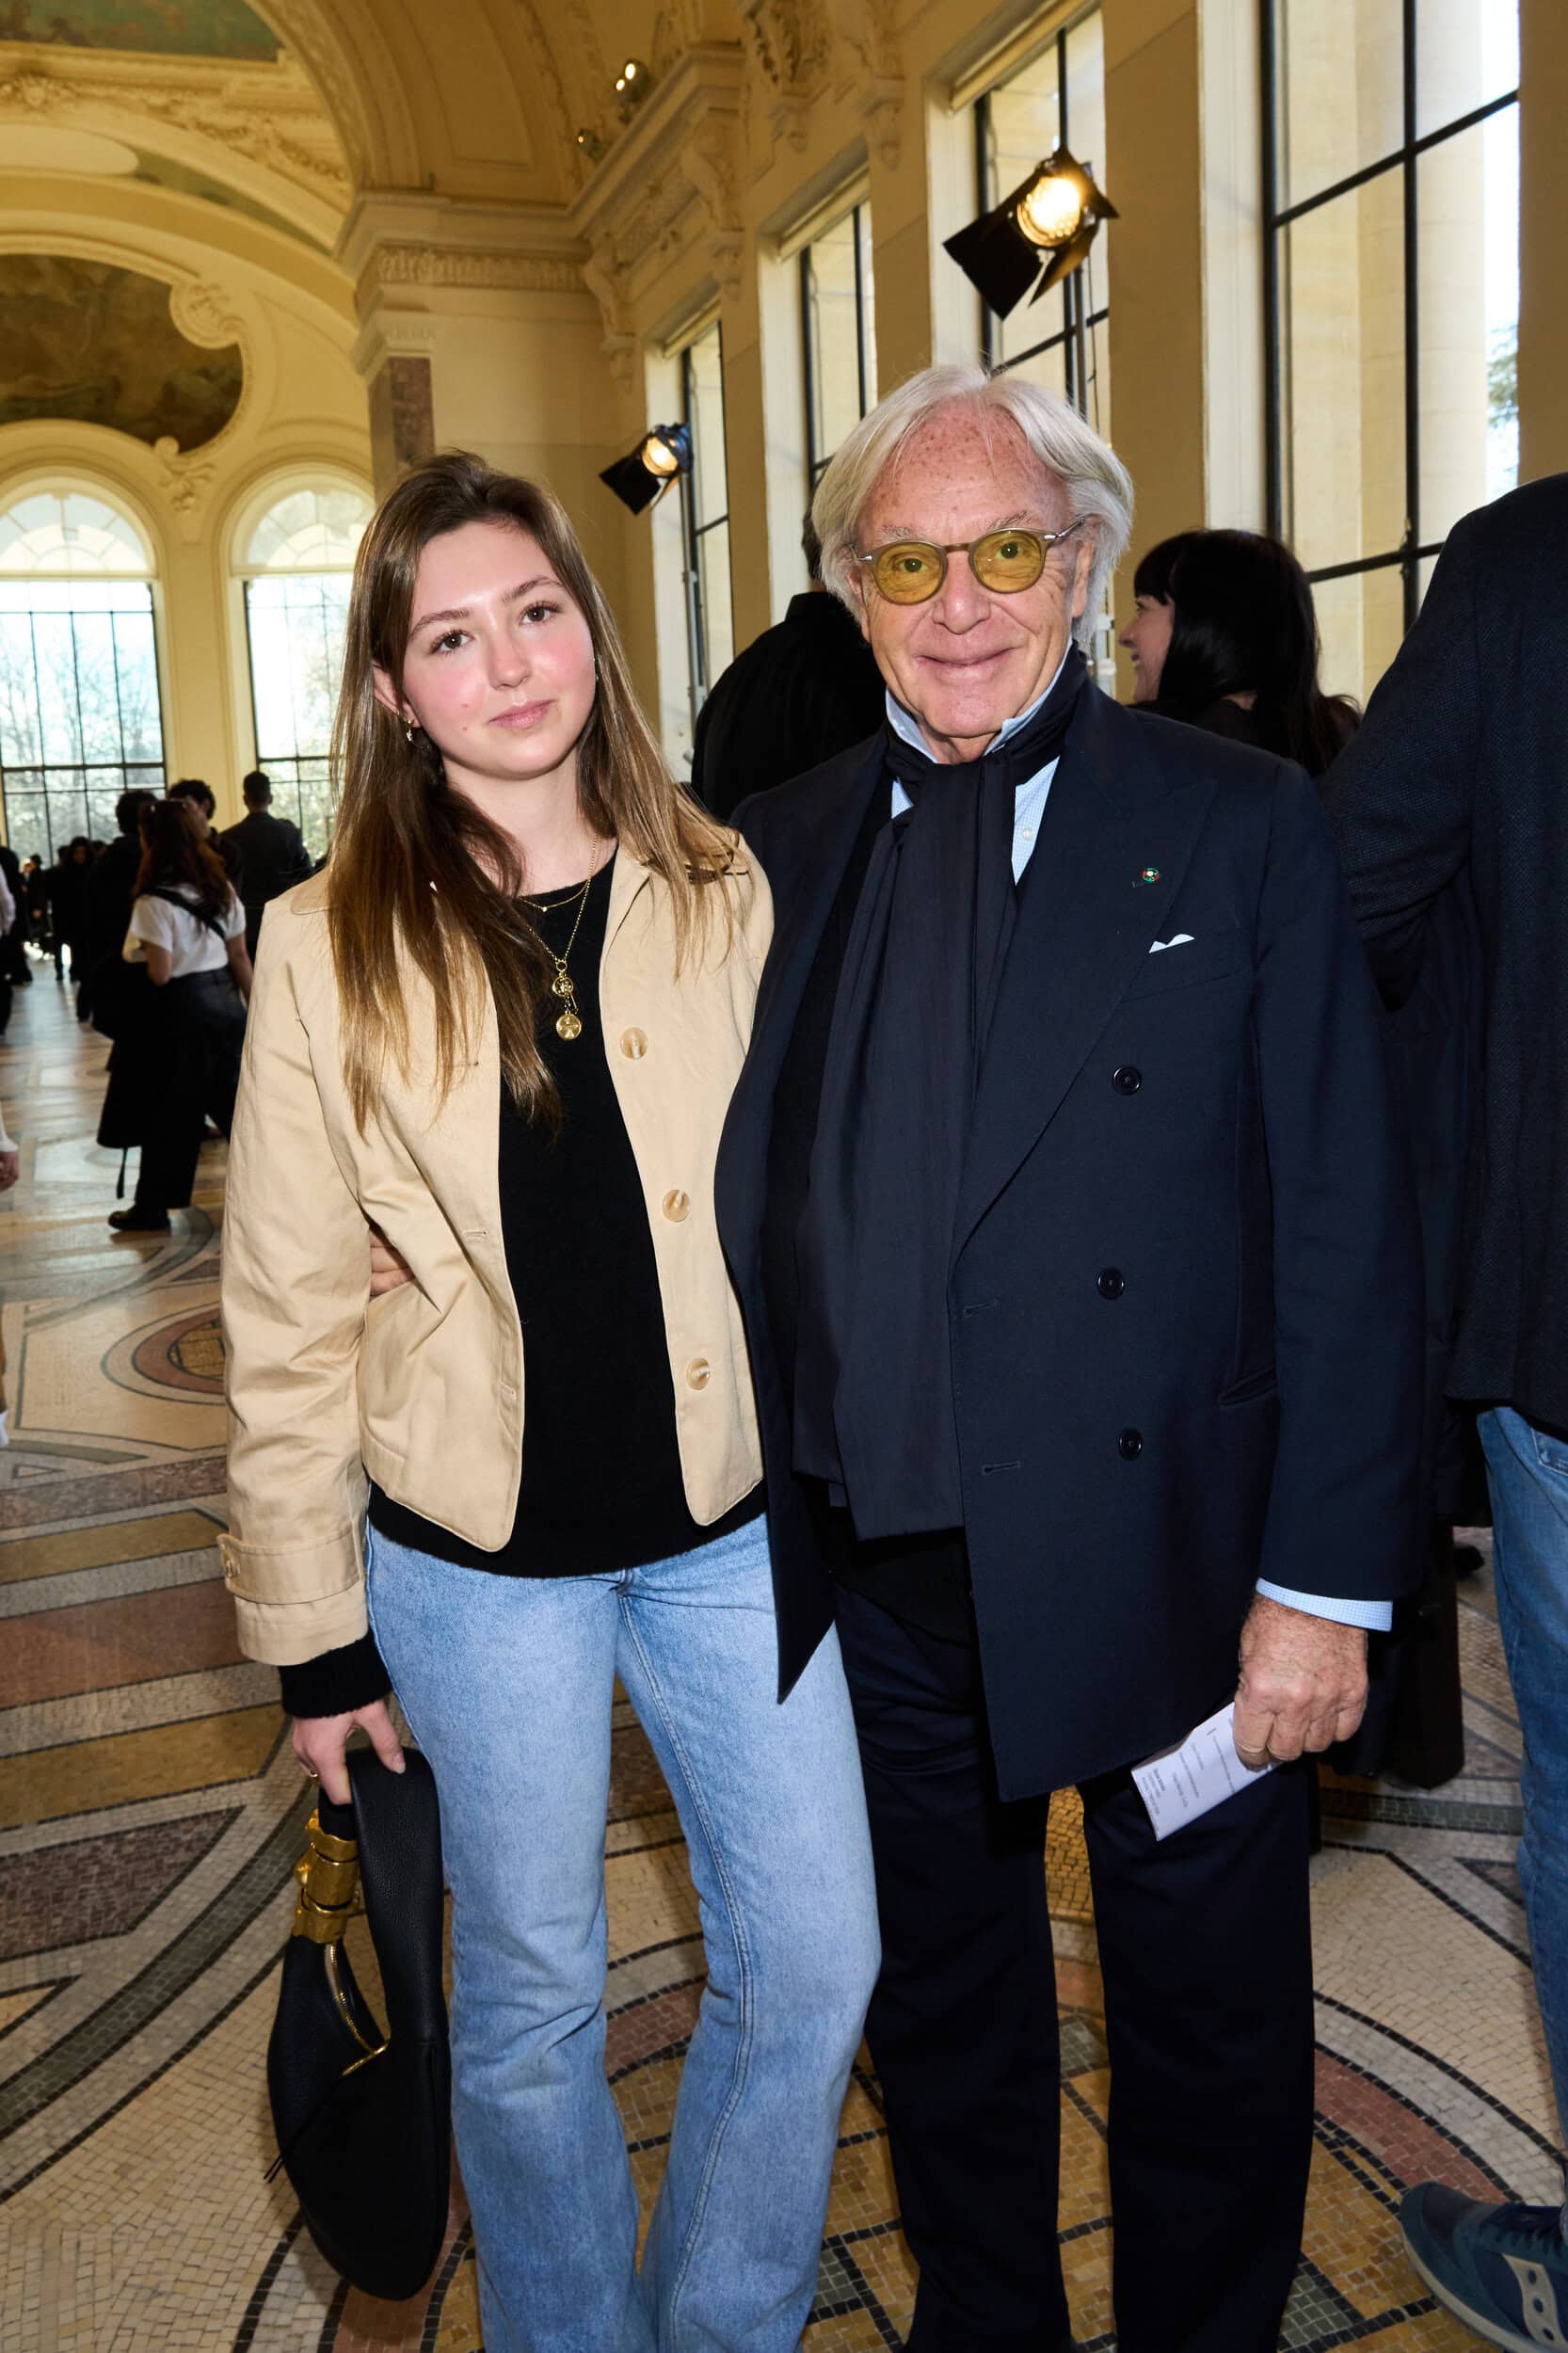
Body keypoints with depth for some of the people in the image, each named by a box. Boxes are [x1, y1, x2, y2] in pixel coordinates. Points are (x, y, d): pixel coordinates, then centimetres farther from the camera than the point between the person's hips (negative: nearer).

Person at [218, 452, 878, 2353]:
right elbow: (290, 1320, -2)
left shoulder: (727, 898, 0)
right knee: (531, 1999, 14)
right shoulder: (330, 947, -5)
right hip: (480, 1554, -1)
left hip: (734, 1519, 2)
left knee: (817, 1956, 10)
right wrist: (313, 1629, 0)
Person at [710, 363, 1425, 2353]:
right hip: (883, 1569, 3)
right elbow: (737, 1202, 7)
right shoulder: (777, 856, 3)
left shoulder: (1241, 828, -6)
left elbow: (1344, 1229, -9)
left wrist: (1326, 1579, -12)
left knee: (1206, 2031, 17)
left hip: (1168, 1563, -2)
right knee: (938, 2001, 23)